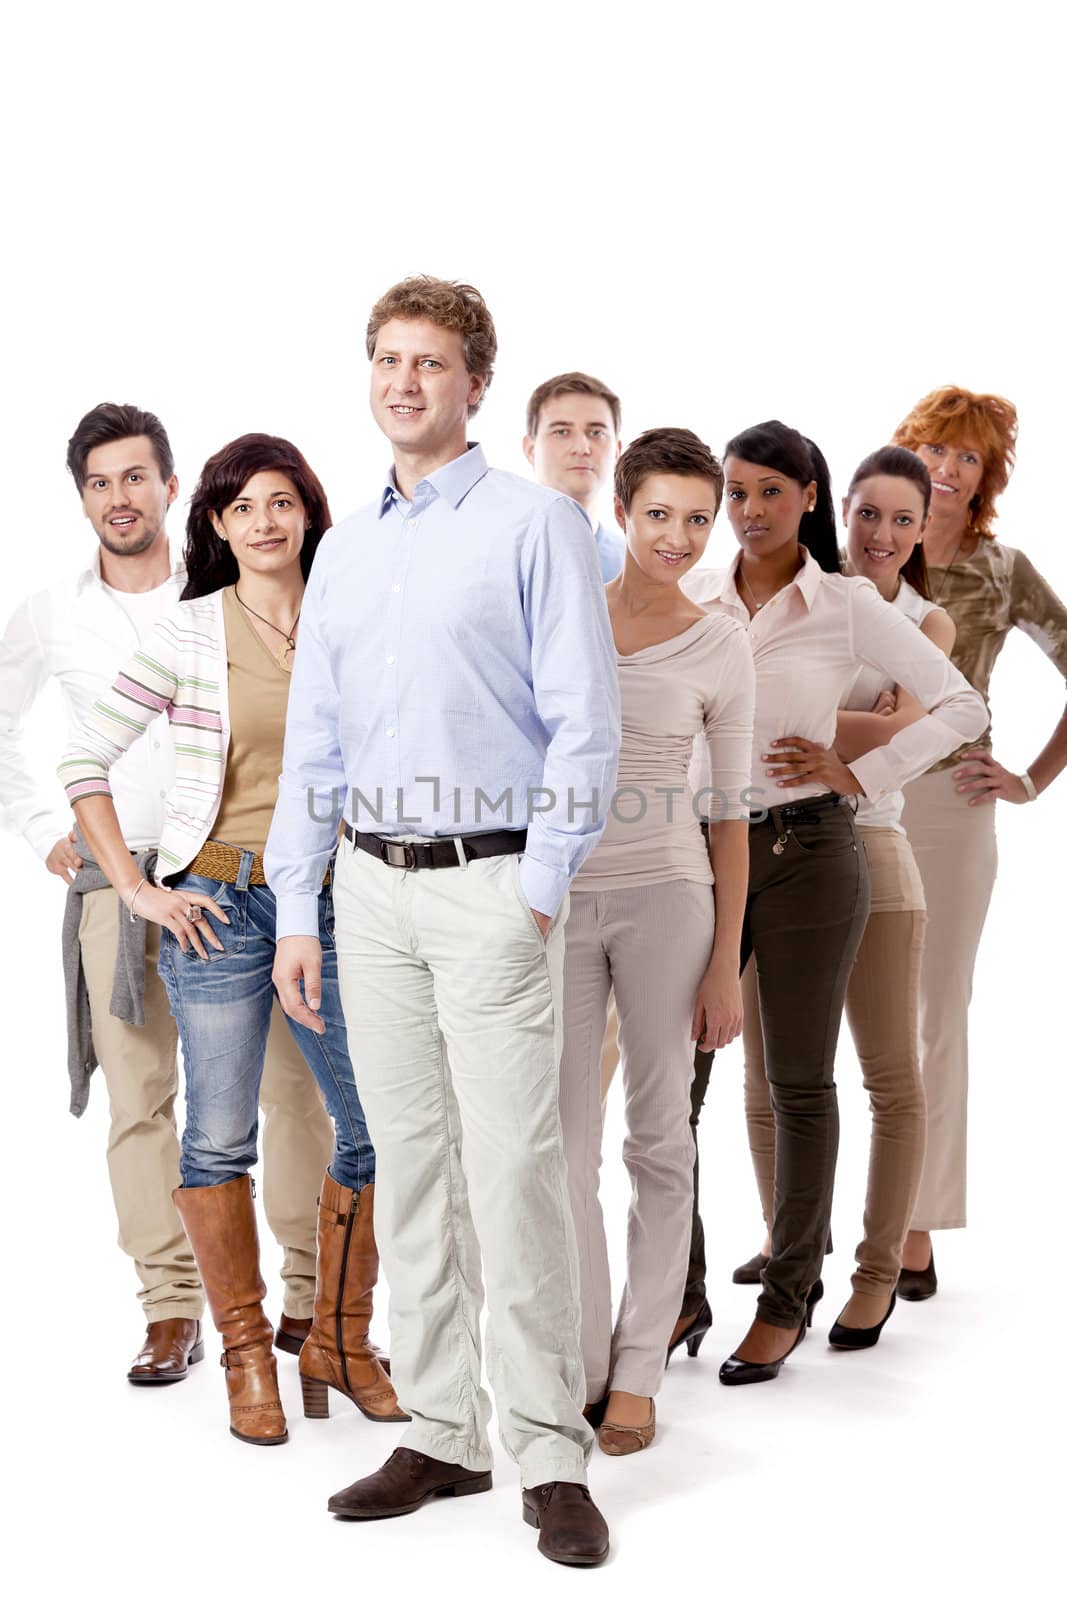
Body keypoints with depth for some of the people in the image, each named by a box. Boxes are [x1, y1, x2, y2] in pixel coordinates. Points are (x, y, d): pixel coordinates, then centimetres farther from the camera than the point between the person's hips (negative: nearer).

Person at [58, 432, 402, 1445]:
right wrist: (134, 887, -4)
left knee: (377, 1121, 0)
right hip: (217, 904, -2)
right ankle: (247, 1357, 16)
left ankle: (341, 1342, 18)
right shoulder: (188, 633, -2)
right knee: (220, 1136, 1)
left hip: (332, 902, 3)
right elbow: (84, 760, 0)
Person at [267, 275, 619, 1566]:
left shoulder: (535, 526, -1)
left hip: (492, 887, -5)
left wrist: (541, 892, -13)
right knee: (409, 1169, 8)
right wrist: (296, 910, 11)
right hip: (374, 887, 6)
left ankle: (550, 1454, 0)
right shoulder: (343, 552, 16)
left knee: (512, 1171, -8)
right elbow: (313, 741, 17)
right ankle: (440, 1434, 17)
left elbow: (585, 725, -7)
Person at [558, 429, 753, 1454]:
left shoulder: (720, 649, 0)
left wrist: (726, 965, -2)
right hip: (557, 899, 1)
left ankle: (636, 1370, 17)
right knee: (563, 1145, 2)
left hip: (667, 898, -1)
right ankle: (580, 1366, 17)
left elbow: (730, 812, 2)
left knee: (658, 1137, 6)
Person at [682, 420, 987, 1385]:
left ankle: (789, 1299, 17)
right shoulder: (692, 599, 6)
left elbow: (963, 706, 0)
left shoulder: (850, 607, -2)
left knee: (800, 1085, 5)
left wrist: (861, 773, -6)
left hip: (806, 852, -3)